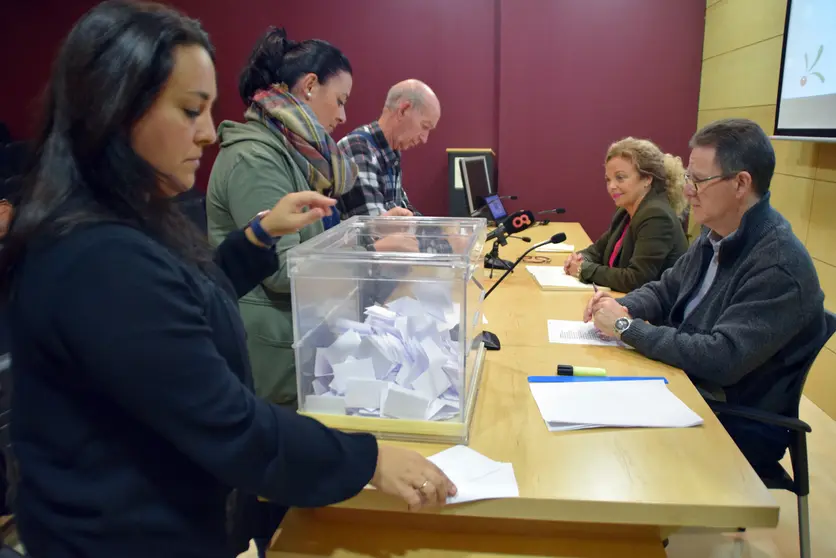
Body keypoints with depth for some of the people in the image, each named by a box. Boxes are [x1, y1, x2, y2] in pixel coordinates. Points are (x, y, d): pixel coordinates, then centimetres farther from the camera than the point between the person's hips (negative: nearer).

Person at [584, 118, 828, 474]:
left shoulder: (780, 266, -24)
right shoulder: (715, 237, 2)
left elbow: (722, 360, -29)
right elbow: (665, 290, 13)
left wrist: (627, 327, -22)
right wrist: (621, 308, -8)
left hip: (740, 428, -7)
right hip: (688, 391, 7)